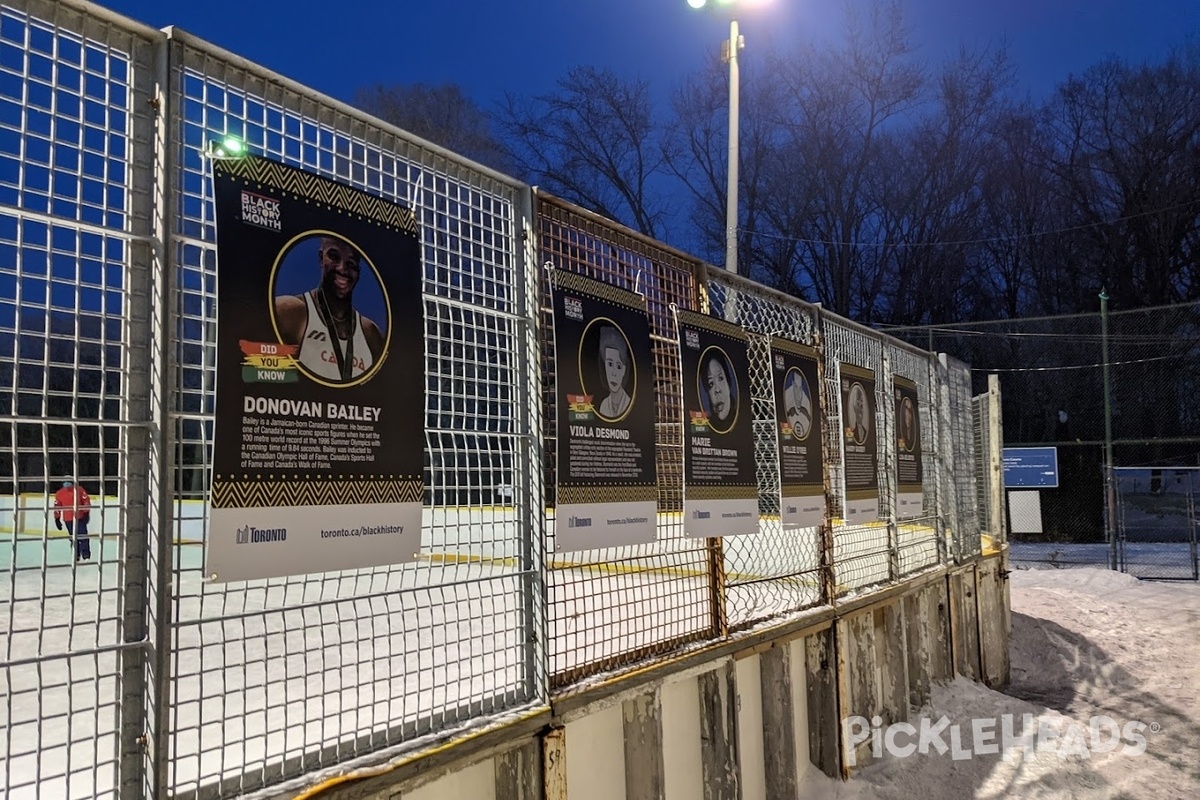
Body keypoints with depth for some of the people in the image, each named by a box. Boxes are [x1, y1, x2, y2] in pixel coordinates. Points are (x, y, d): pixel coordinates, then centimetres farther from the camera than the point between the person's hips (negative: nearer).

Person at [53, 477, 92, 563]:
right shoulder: (59, 493, 1)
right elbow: (57, 507, 8)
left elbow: (86, 501, -5)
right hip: (68, 519, 2)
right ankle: (76, 556, 19)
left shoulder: (79, 490, -7)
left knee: (83, 536, -6)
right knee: (73, 538, 9)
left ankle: (86, 555, -1)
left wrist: (86, 514, -9)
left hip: (80, 517, -2)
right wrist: (57, 519, 8)